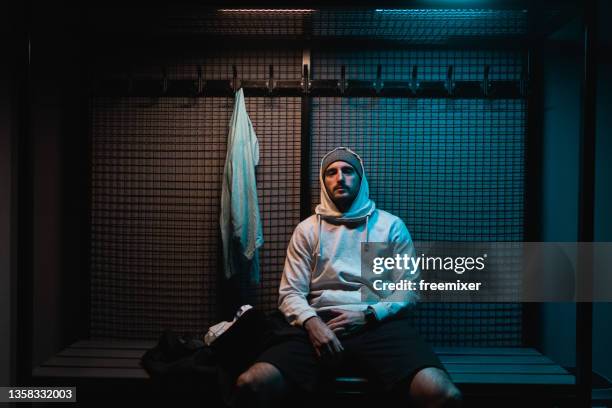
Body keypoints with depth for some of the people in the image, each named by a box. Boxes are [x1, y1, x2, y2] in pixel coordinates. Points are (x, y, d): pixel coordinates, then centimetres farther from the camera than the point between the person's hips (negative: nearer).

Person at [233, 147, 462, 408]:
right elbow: (290, 293, 9)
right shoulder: (307, 229, 15)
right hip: (321, 323, 1)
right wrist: (311, 322, -14)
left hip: (379, 322, 0)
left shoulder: (391, 225, 14)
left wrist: (369, 315, -8)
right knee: (250, 385, -27)